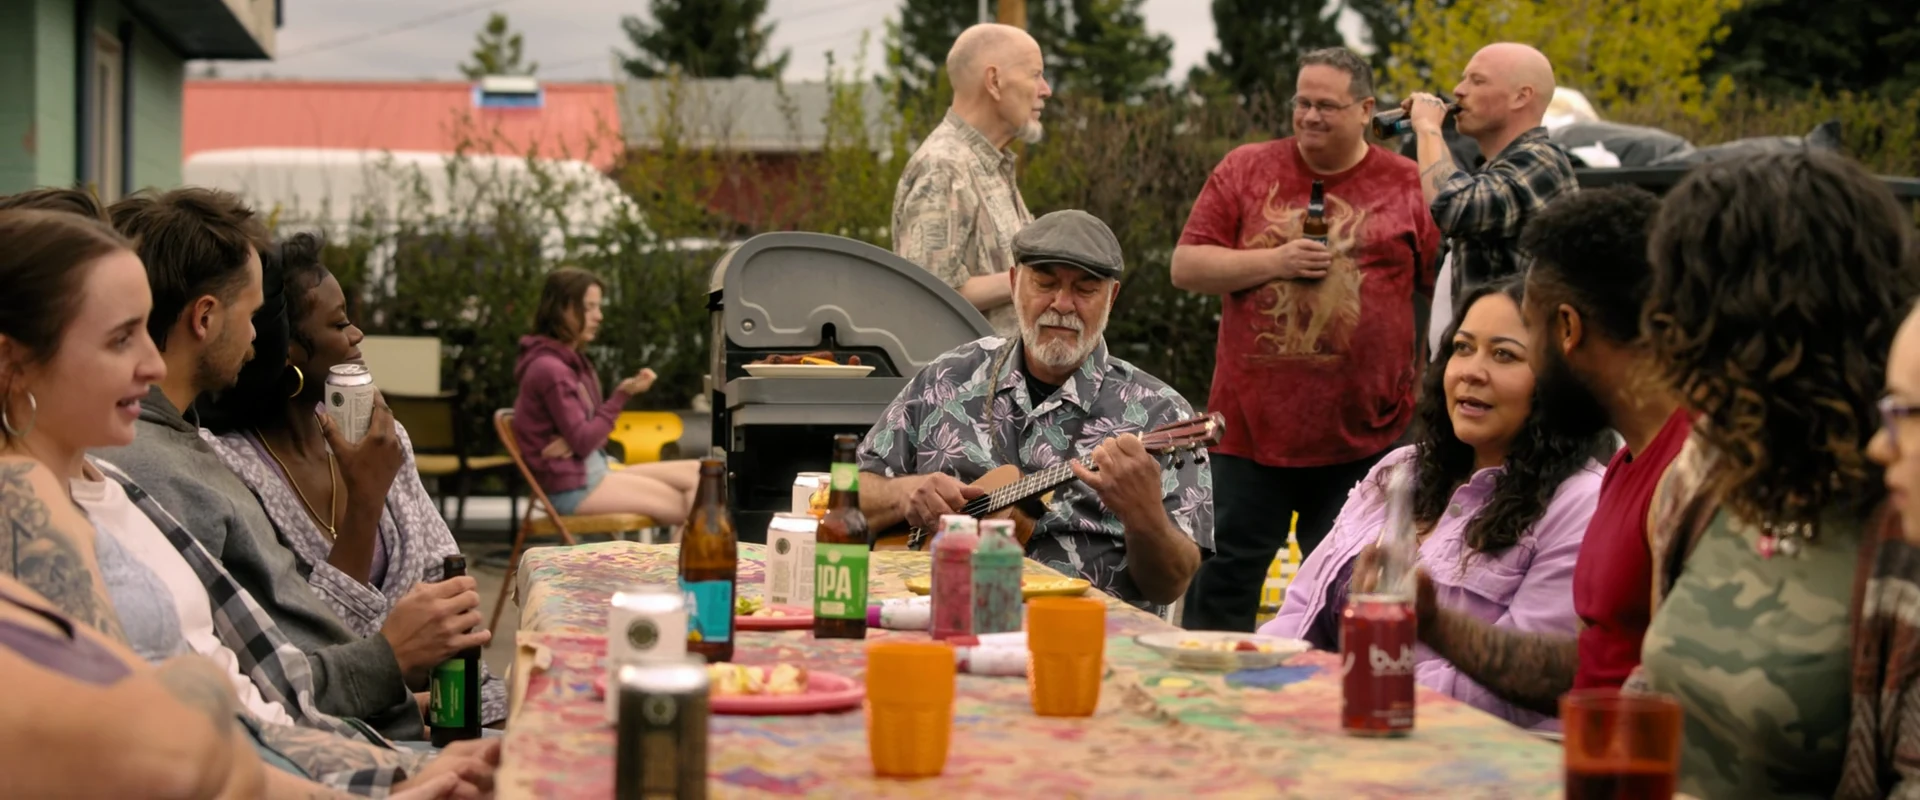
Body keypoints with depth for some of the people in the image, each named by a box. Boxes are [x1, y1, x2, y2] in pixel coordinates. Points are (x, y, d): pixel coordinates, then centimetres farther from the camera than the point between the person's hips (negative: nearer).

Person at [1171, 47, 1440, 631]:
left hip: (1362, 436, 0)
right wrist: (1274, 261, -11)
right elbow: (1185, 267, 1)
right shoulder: (1245, 170, 5)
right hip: (1249, 426, 1)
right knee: (1222, 583, 5)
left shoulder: (1408, 187, 3)